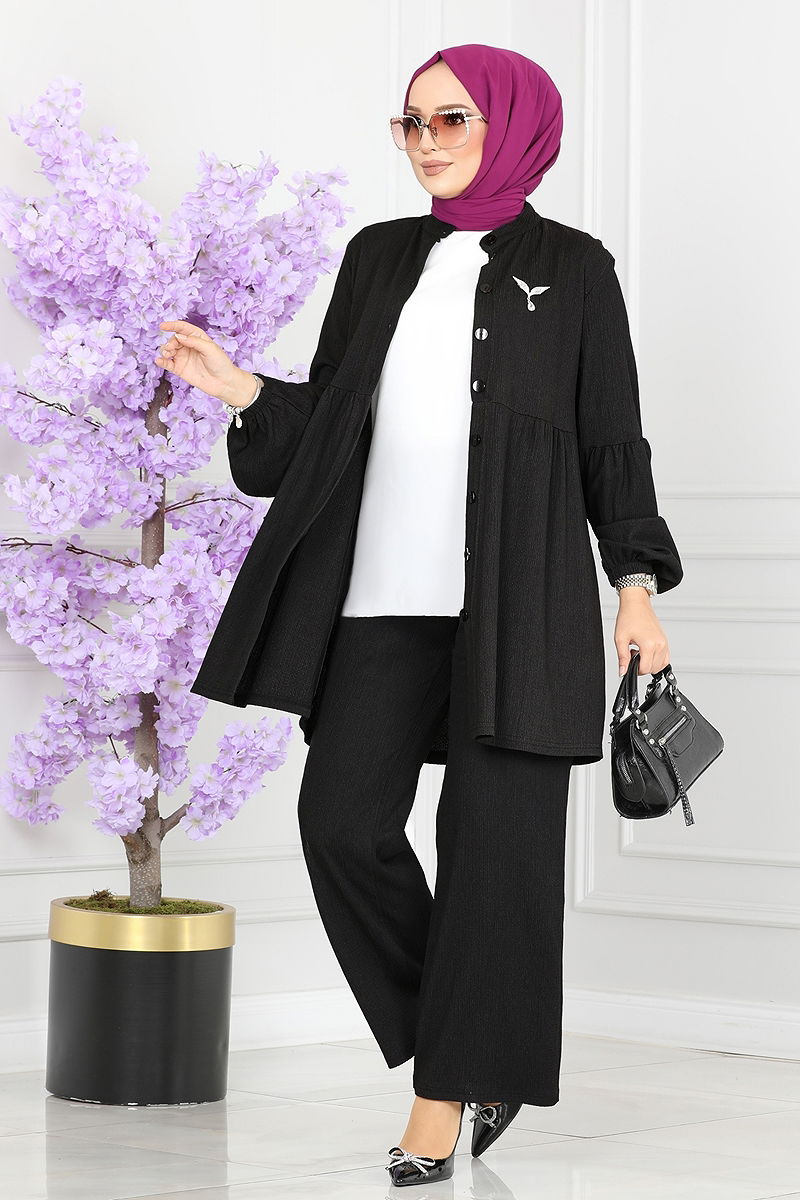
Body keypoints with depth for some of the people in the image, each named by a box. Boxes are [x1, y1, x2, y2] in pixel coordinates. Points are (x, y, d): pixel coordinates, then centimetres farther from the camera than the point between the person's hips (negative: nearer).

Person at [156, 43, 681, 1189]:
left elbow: (613, 439, 4)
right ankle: (487, 1042, 12)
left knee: (494, 837, -4)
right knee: (344, 819, -6)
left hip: (515, 595, -4)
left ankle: (448, 1094, 6)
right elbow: (328, 418, 15)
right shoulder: (379, 258, 15)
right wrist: (239, 388, -2)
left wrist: (638, 582, -2)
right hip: (385, 589, 4)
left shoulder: (572, 268, 4)